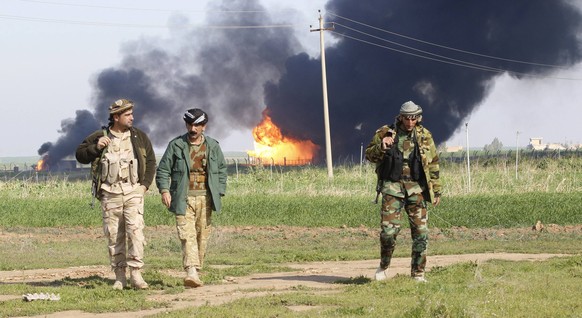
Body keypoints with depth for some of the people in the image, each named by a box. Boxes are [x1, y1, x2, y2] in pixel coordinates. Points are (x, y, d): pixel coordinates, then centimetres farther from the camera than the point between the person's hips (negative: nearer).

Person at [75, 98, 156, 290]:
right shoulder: (99, 137, 5)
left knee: (135, 230, -14)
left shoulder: (139, 137, 10)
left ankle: (136, 273, -12)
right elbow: (80, 155, 7)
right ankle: (120, 276, 10)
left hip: (133, 191, 0)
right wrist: (95, 147, -10)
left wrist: (145, 184, 5)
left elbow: (151, 161, 17)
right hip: (110, 193, 0)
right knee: (113, 235, 2)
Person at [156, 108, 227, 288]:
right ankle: (191, 272, -27)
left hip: (205, 199, 3)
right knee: (187, 235, -15)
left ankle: (196, 271, 14)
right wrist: (164, 190, -10)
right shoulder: (176, 145, 4)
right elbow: (163, 170, 5)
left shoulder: (213, 147, 11)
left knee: (202, 236, 4)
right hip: (184, 199, -3)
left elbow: (222, 170, 20)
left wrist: (219, 192, 10)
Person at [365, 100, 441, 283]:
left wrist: (436, 191, 11)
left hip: (416, 188, 2)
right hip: (392, 186, -2)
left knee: (421, 231, -2)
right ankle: (383, 267, 12)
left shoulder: (424, 137, 7)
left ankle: (418, 273, 9)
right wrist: (381, 147, -15)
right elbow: (369, 155, 5)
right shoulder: (385, 133, 2)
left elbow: (433, 165, 13)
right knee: (389, 230, -11)